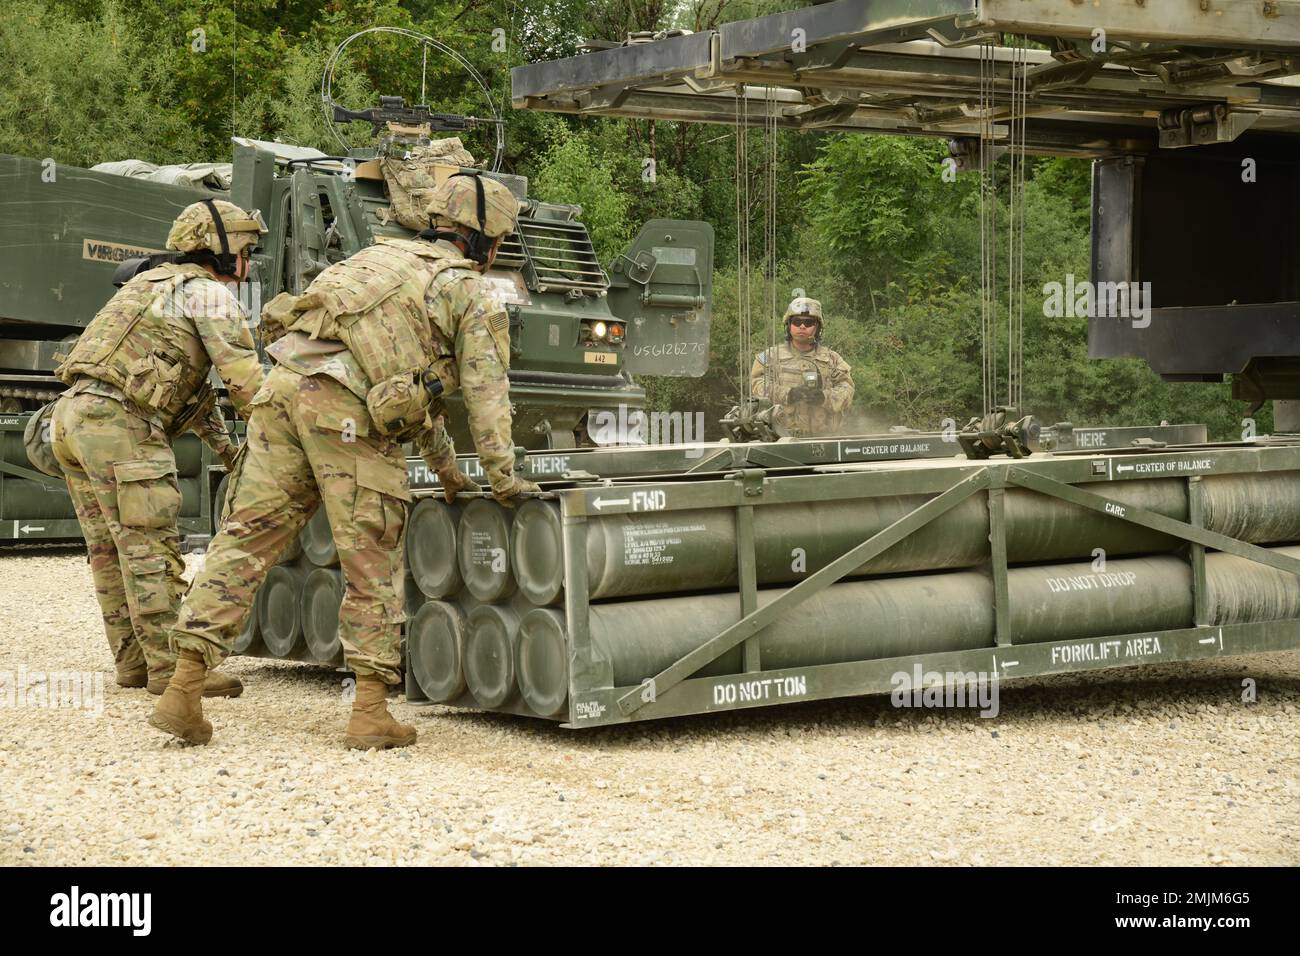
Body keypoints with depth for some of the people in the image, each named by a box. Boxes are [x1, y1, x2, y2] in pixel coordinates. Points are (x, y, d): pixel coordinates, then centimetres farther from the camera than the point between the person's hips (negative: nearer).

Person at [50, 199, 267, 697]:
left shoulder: (157, 284, 28)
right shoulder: (210, 292, -1)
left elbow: (189, 380, 32)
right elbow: (243, 375, -9)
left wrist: (224, 446, 31)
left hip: (73, 414, 10)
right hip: (118, 419, -10)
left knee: (111, 550, 11)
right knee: (150, 548, -8)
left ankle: (133, 662, 17)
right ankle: (170, 666, -8)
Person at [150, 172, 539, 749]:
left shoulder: (383, 257, 34)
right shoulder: (470, 293, 12)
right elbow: (486, 394, 8)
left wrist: (444, 466, 41)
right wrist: (504, 480, 17)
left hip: (283, 386, 6)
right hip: (343, 409, -6)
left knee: (245, 538, 6)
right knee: (373, 563, 3)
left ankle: (183, 692, 3)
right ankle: (370, 712, 5)